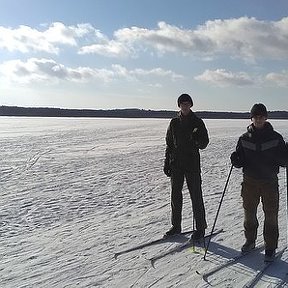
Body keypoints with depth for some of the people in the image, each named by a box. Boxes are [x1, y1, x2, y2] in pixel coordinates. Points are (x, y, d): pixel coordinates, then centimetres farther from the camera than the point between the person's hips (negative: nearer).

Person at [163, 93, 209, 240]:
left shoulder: (197, 122, 0)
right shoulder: (174, 122, 9)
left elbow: (204, 144, -2)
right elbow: (169, 144, 12)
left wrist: (197, 139, -24)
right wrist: (167, 163, 8)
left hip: (192, 163, -3)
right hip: (176, 163, 4)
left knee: (196, 195, -1)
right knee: (175, 195, 10)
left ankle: (200, 228, 10)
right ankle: (176, 226, 23)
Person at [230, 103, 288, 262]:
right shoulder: (244, 139, 2)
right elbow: (240, 161, 6)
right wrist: (235, 160, -16)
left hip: (270, 182, -2)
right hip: (250, 182, 2)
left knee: (271, 215, 4)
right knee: (249, 213, 13)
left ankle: (270, 247, 18)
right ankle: (250, 241, 32)